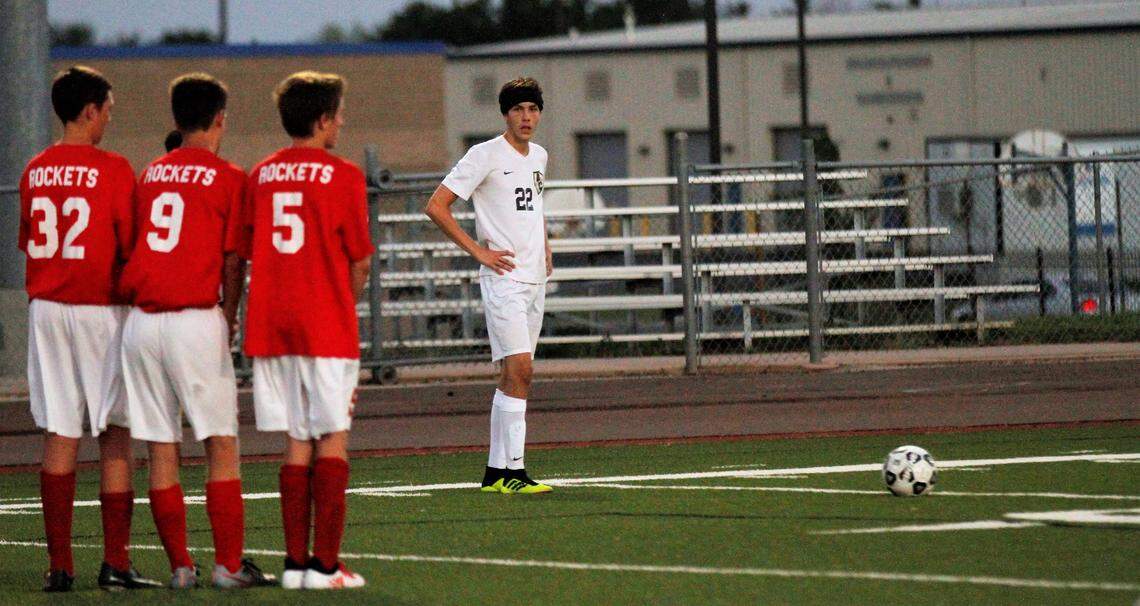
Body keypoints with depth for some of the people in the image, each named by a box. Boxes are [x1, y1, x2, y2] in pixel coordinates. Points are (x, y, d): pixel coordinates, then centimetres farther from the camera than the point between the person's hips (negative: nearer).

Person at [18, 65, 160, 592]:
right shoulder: (112, 169, -9)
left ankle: (59, 564, 3)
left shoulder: (35, 171, 7)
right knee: (115, 436, 1)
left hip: (46, 310, 5)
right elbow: (130, 247, -9)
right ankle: (115, 562, -1)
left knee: (59, 437, 5)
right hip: (102, 309, -5)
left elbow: (28, 242, 14)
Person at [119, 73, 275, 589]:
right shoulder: (227, 177, -2)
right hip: (196, 319, -5)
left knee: (160, 450, 6)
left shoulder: (150, 175, 13)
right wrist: (228, 314, 12)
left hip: (142, 320, 5)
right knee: (221, 445, 1)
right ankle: (229, 564, -2)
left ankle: (179, 566, 7)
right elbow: (233, 260, -3)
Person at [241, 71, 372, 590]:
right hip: (327, 324, -5)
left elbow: (246, 254, 10)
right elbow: (359, 260, -3)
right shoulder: (342, 176, -5)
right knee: (332, 442, -1)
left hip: (271, 324, 5)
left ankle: (295, 562, 6)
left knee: (296, 444, 9)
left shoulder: (260, 176, 9)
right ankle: (325, 564, -6)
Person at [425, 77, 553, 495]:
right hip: (503, 277, -8)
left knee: (513, 375, 9)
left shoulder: (539, 157, 14)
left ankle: (496, 471, 13)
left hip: (534, 279, 8)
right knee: (519, 369, -17)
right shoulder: (486, 155, -8)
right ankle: (513, 470, -19)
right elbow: (436, 206, -11)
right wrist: (478, 251, -13)